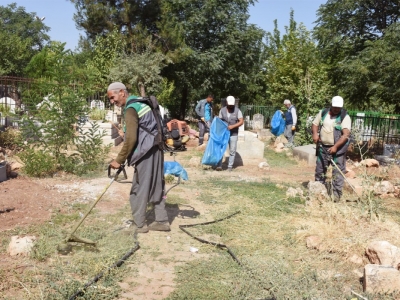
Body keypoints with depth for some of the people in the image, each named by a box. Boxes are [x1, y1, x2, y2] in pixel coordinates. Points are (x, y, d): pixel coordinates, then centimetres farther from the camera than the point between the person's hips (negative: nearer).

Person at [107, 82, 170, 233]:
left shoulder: (131, 109, -15)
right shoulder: (138, 102, 15)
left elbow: (131, 139, -22)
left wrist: (119, 160, -15)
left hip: (146, 152, -10)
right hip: (155, 149, 10)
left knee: (139, 189, 0)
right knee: (156, 186, 13)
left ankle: (139, 225, 9)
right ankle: (162, 221, 19)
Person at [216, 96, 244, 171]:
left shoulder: (237, 111, -4)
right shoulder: (222, 110, 3)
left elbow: (241, 122, -8)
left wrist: (232, 126, -20)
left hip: (233, 134, -1)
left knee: (232, 150, 2)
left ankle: (230, 166, 11)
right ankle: (219, 165, 0)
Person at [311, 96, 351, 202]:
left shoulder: (345, 117, -10)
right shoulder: (323, 113, 4)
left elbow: (346, 134, -19)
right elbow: (315, 124, 13)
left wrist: (336, 147, -27)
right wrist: (315, 134, -8)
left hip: (338, 148, -4)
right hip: (323, 147, 5)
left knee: (338, 172, -4)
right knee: (320, 169, 13)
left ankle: (336, 195, 2)